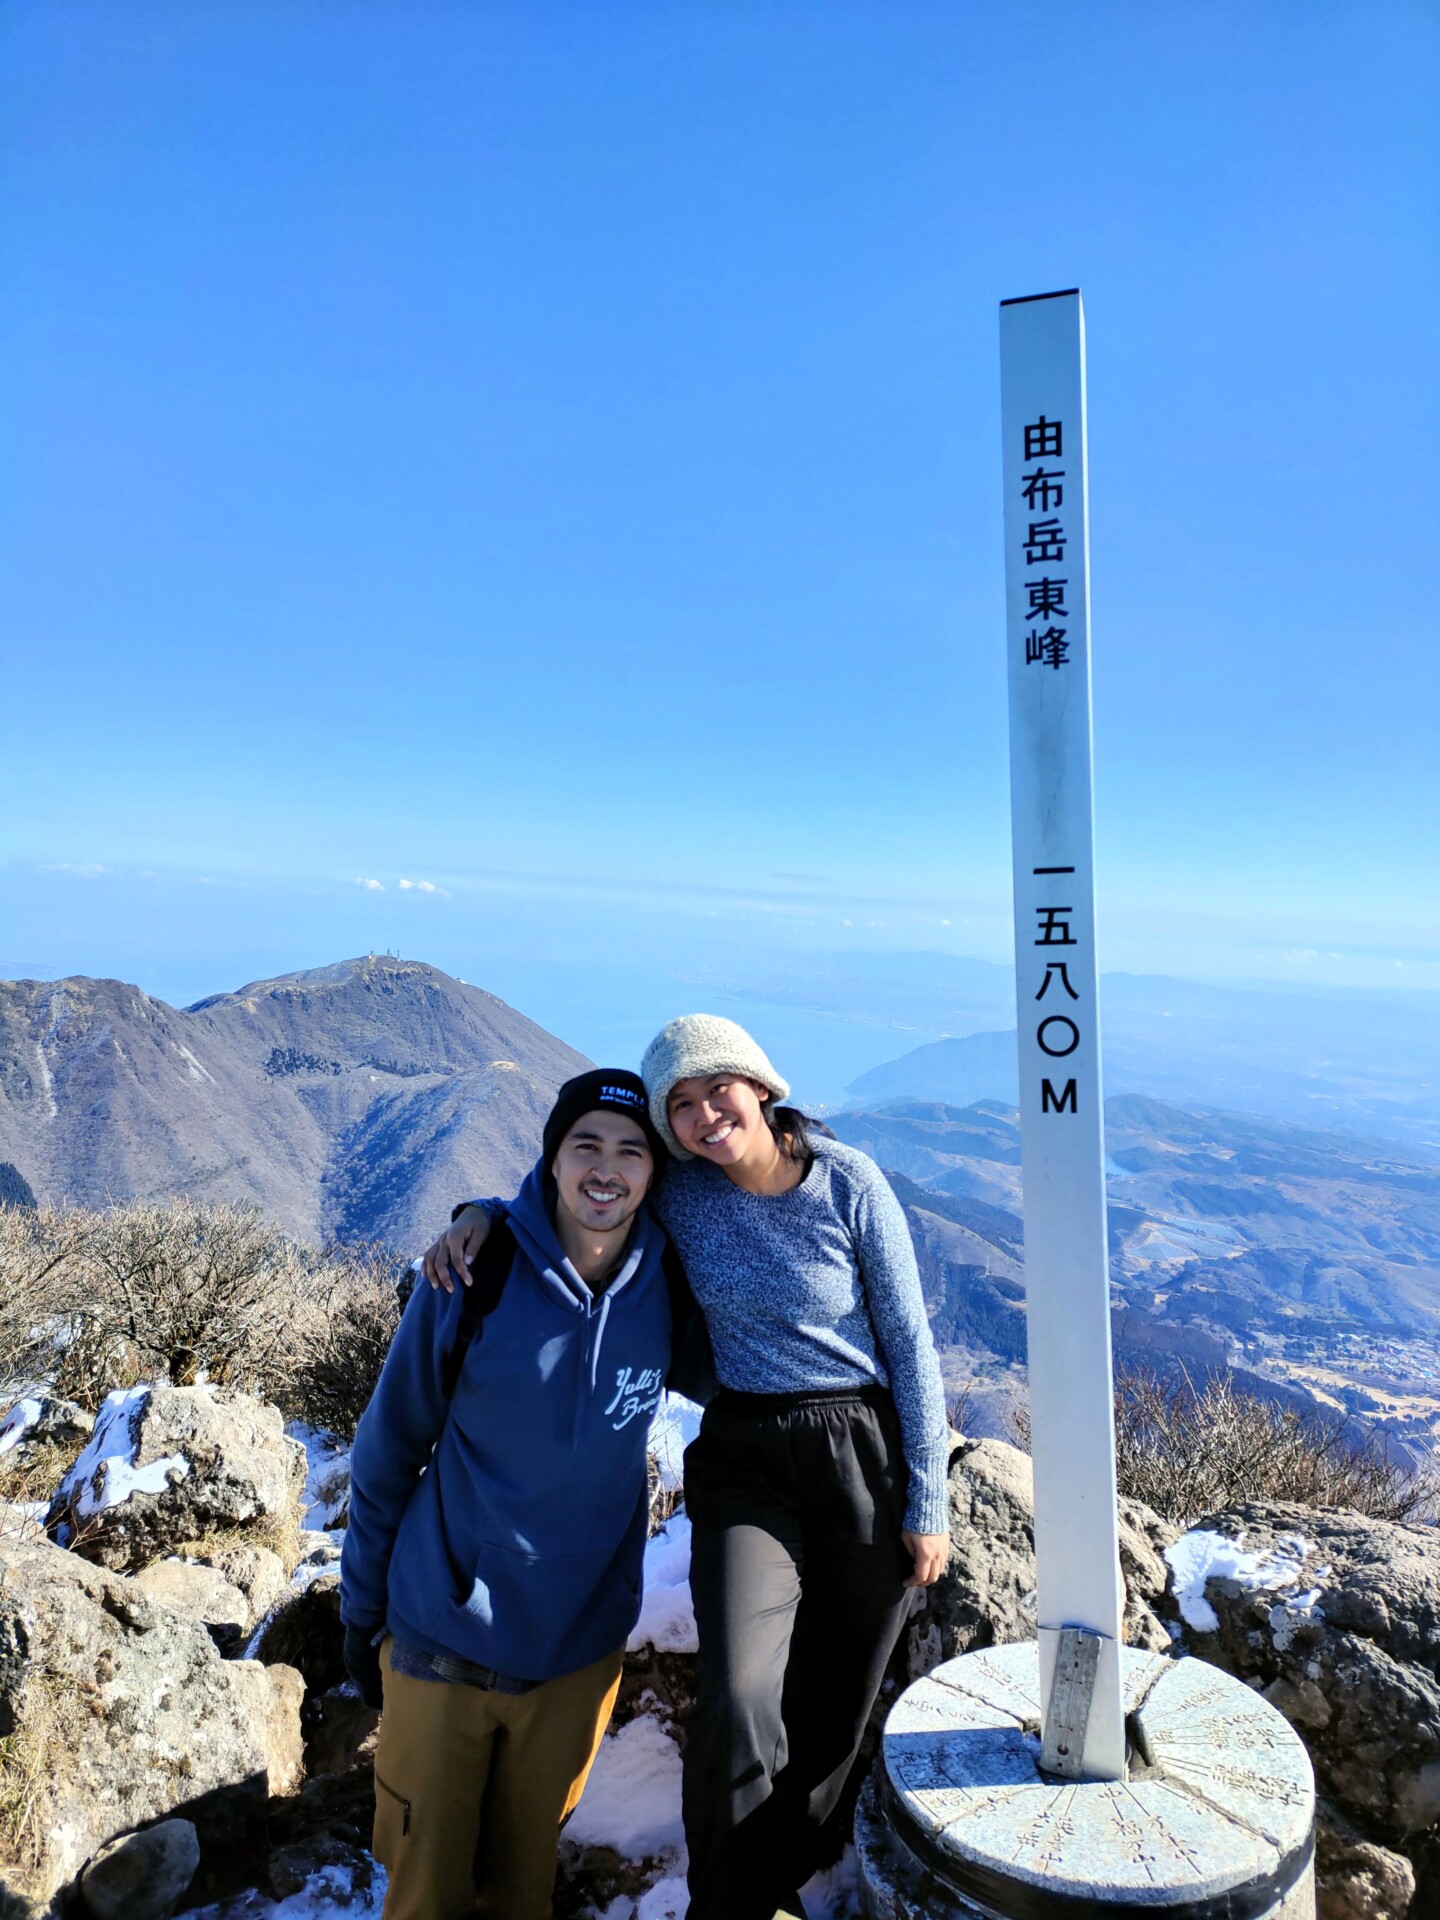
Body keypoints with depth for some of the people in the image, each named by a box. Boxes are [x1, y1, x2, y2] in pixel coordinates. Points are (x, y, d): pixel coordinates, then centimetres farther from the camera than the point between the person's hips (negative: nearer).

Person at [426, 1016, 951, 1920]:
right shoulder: (679, 1188, -7)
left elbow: (910, 1343, -8)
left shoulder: (849, 1182, -13)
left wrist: (928, 1500, -6)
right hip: (744, 1456, 1)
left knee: (836, 1707, 14)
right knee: (739, 1704, -17)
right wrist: (484, 1213, -12)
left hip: (864, 1455, -1)